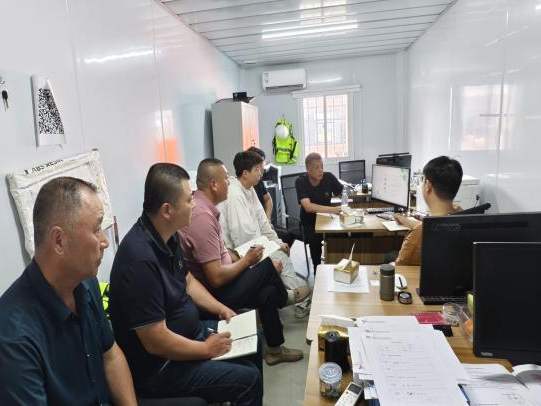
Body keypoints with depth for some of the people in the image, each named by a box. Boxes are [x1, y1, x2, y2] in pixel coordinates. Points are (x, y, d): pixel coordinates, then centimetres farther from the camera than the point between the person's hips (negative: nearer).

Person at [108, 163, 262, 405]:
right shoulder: (140, 259, -34)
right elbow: (157, 342, -30)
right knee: (248, 379, -11)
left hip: (187, 331, 9)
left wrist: (221, 309, 2)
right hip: (158, 366, -9)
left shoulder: (168, 235, -5)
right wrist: (207, 349, -16)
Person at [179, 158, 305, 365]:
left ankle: (274, 349, 25)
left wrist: (241, 258, 2)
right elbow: (216, 278, -27)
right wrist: (246, 261, -12)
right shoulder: (202, 216, -29)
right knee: (267, 266, -4)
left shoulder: (201, 206, 3)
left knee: (268, 291, 7)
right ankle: (282, 301, 24)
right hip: (212, 295, -9)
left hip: (215, 284, 9)